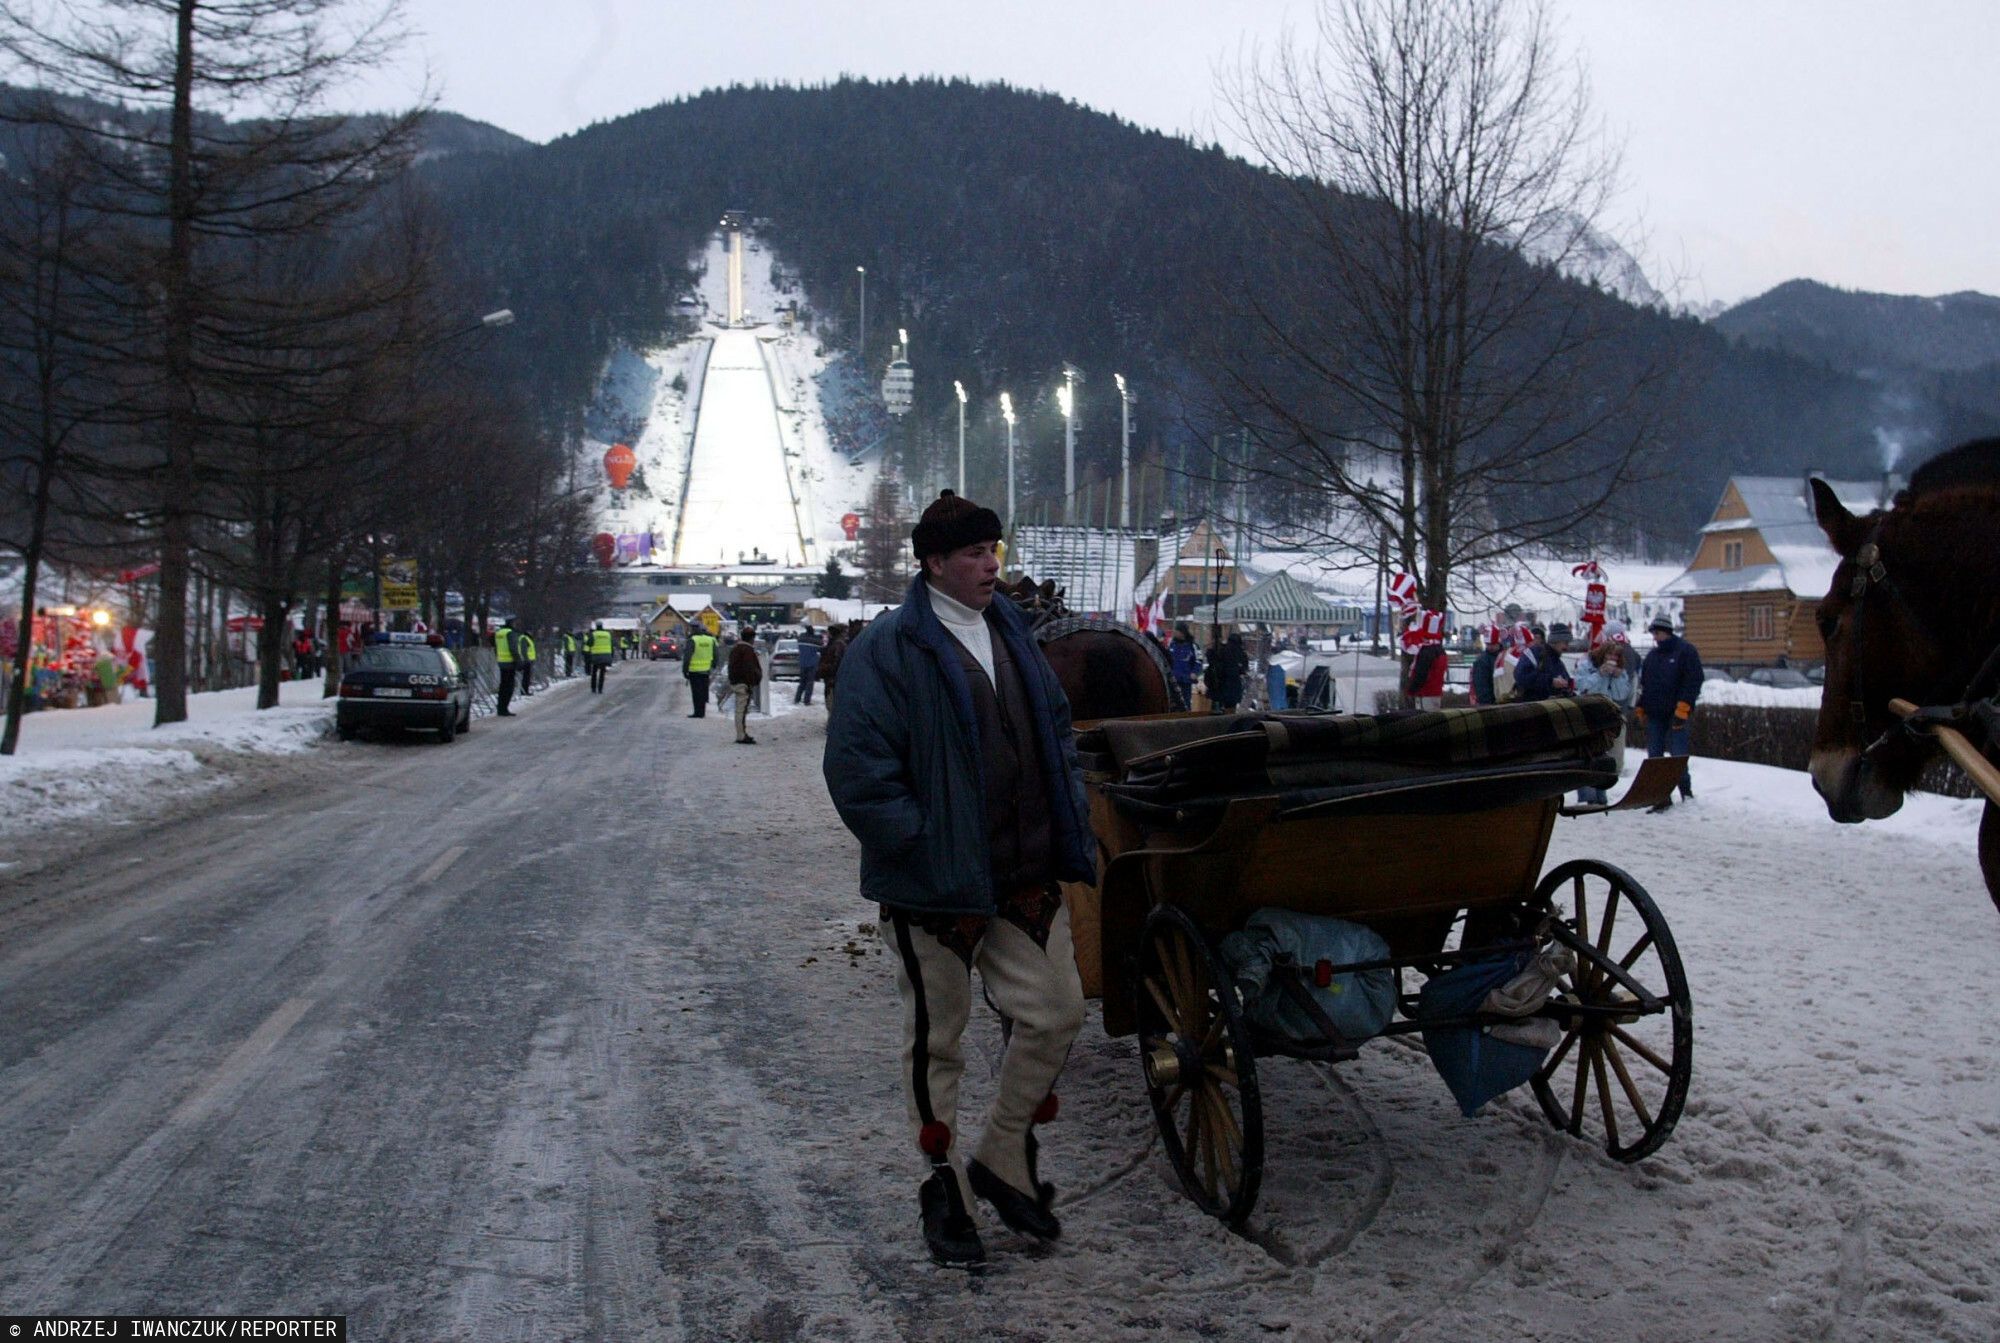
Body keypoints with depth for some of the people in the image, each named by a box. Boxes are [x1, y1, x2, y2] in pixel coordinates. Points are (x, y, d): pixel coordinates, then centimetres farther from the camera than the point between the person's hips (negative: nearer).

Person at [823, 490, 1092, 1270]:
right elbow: (858, 772, -16)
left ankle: (1003, 1158, 30)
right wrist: (921, 847, -18)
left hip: (1027, 880, 7)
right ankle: (945, 1188, 27)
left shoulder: (1013, 635, 11)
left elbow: (1056, 736, 20)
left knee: (1057, 1014, 9)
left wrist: (1070, 833, 10)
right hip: (935, 889, -6)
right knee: (937, 1041, 8)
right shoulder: (886, 651, -11)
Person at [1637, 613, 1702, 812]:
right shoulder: (1652, 655, 17)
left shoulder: (1685, 651, -4)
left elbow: (1694, 681, -11)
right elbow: (1644, 684, 22)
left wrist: (1682, 708, -16)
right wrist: (1641, 708, 13)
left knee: (1678, 755, -6)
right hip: (1654, 715, 7)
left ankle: (1686, 791, 10)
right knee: (1654, 757, 5)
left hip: (1676, 714, -7)